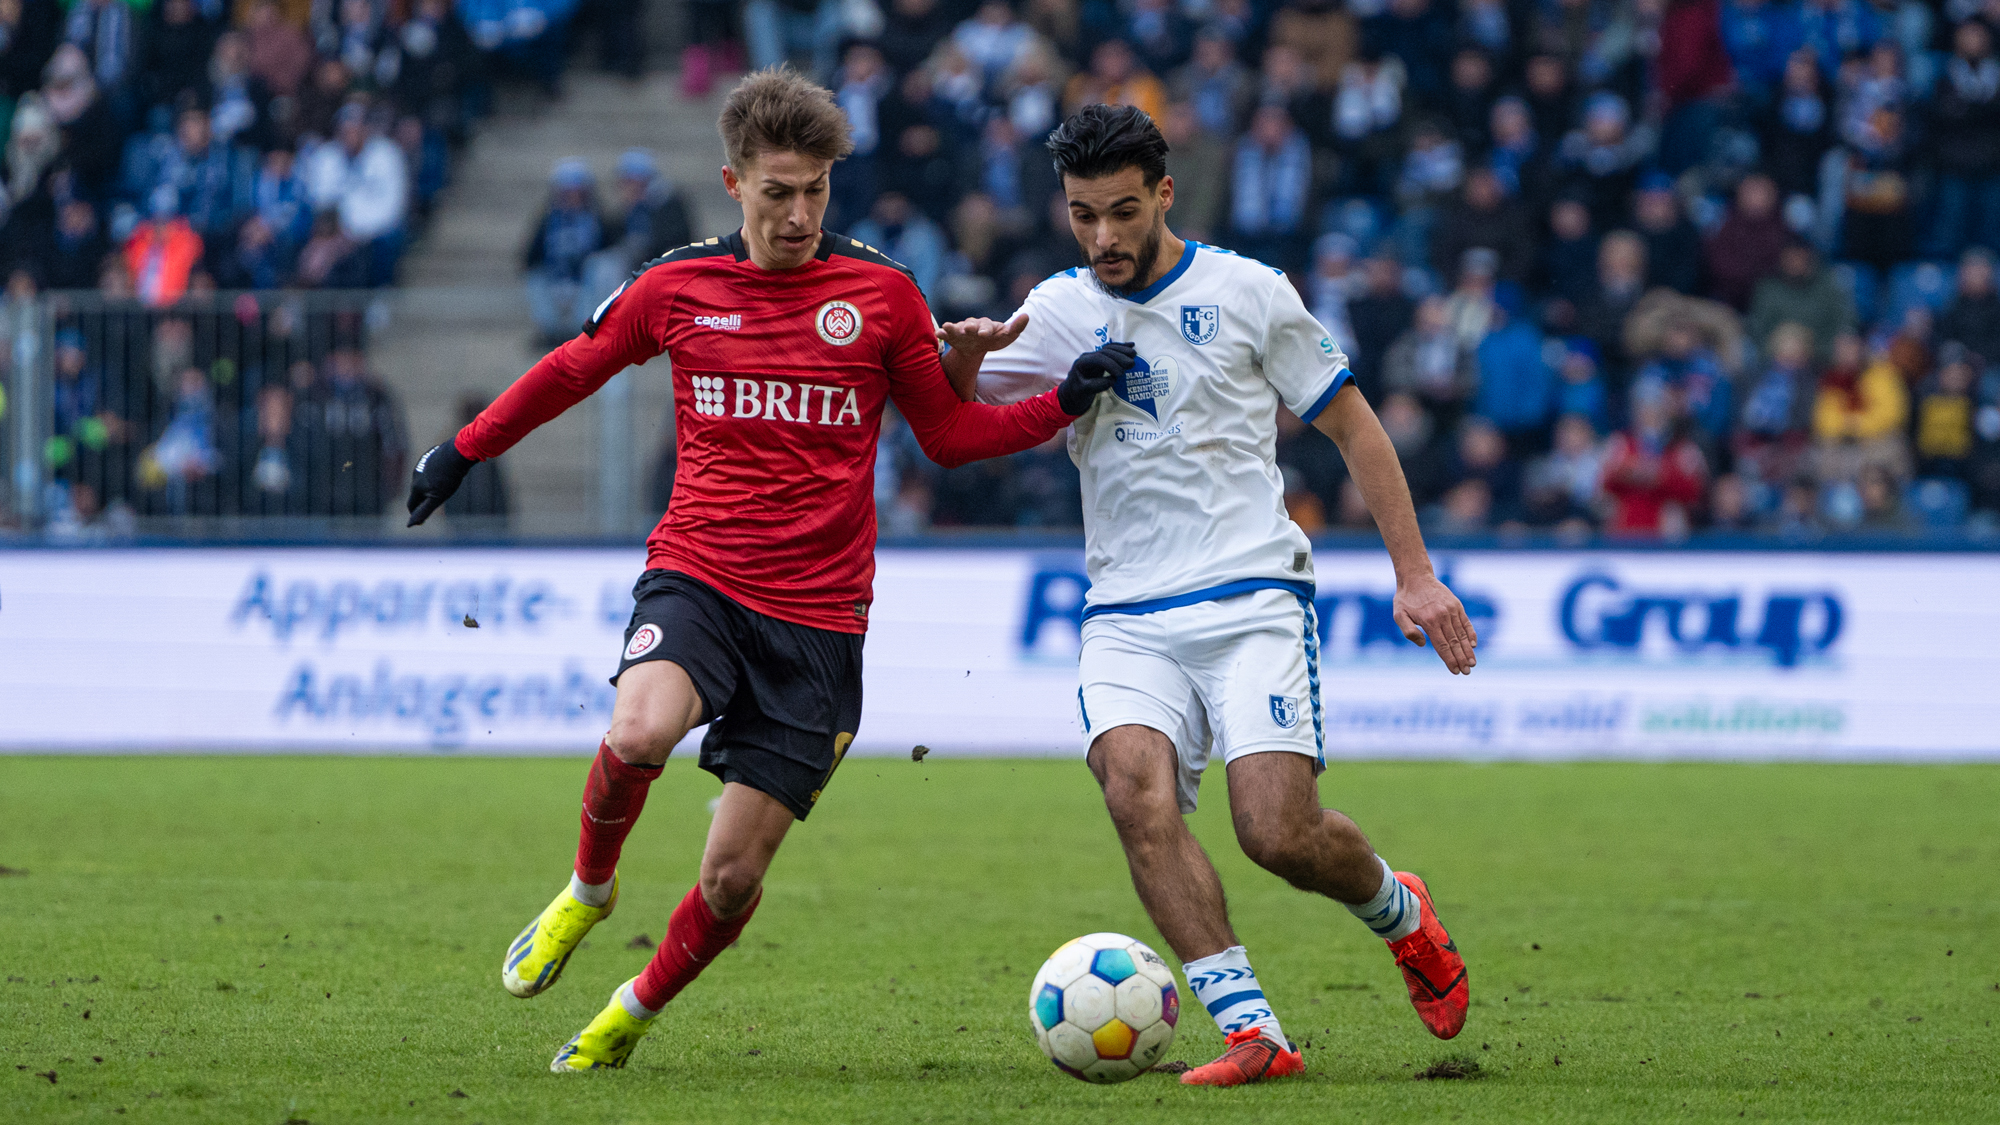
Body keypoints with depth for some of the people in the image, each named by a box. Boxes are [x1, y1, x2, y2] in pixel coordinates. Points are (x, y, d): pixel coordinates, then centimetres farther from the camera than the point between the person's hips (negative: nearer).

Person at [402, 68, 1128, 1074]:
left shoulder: (880, 294, 3)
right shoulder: (677, 288, 4)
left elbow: (949, 433, 12)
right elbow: (571, 371, 21)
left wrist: (1063, 405, -3)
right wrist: (465, 451, 28)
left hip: (818, 617, 0)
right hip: (695, 576, 0)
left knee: (733, 873, -3)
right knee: (637, 734, -33)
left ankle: (633, 1014, 27)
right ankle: (589, 889, 0)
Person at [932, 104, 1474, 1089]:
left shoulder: (1245, 293, 3)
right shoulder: (1060, 311, 10)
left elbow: (1352, 426, 9)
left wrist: (1414, 574, 4)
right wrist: (964, 355, -19)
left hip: (1252, 598, -2)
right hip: (1126, 617, 2)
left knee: (1279, 833, -17)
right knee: (1135, 788, -26)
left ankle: (1397, 910, 19)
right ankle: (1251, 1032, -24)